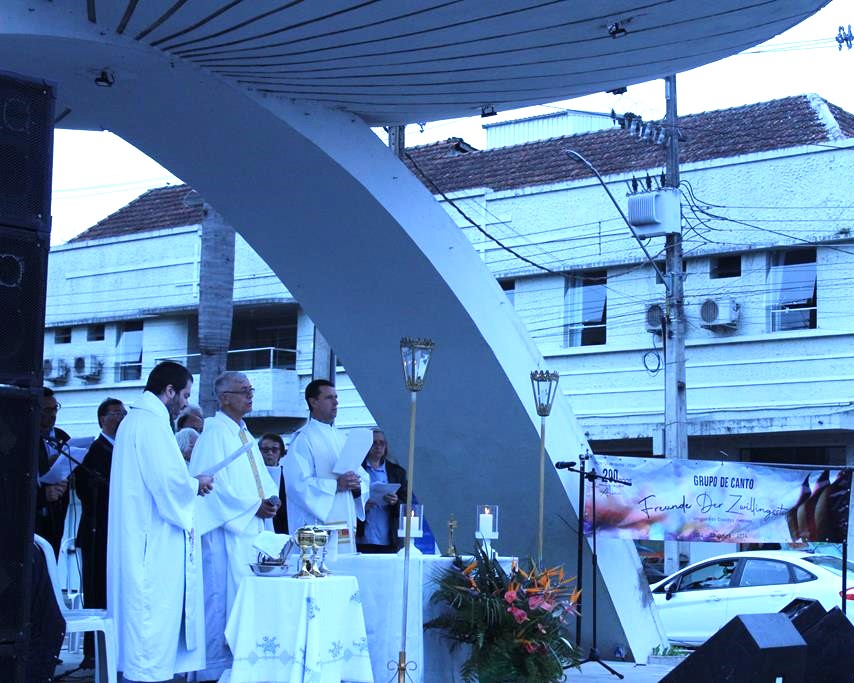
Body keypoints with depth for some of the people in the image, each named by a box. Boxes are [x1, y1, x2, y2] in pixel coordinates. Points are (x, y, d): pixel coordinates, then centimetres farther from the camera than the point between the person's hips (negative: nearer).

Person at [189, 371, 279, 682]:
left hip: (251, 529, 9)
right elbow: (213, 483, -17)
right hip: (226, 531, -9)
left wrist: (270, 499, 0)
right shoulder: (215, 433, -8)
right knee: (223, 599, -8)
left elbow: (260, 478, 22)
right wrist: (254, 506, -15)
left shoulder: (244, 434, 19)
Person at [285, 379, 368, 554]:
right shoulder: (303, 439, -5)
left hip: (345, 524, 7)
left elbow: (362, 475, 22)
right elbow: (297, 484, -15)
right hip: (317, 525, -7)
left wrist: (357, 484, -2)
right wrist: (335, 486, -20)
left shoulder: (340, 439, 20)